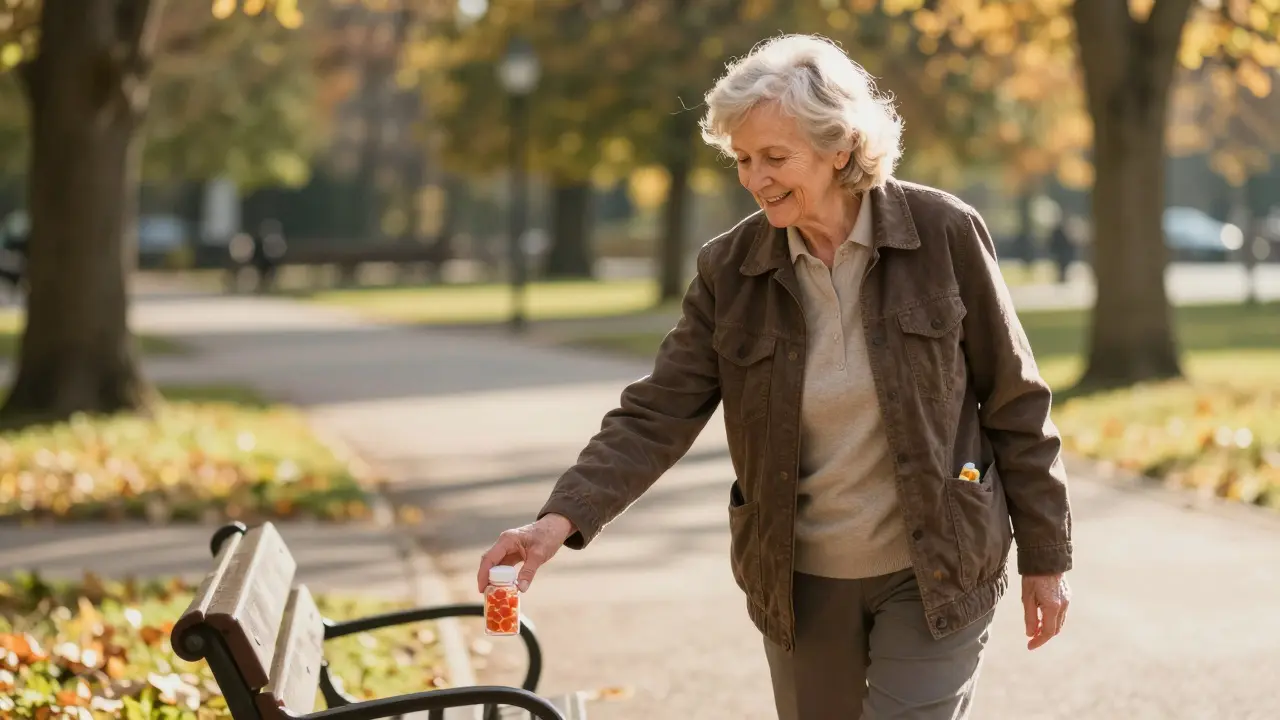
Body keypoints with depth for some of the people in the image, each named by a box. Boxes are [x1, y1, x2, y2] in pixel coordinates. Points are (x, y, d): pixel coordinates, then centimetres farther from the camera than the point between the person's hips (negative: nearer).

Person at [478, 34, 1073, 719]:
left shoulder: (944, 234, -11)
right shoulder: (729, 270, -5)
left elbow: (1014, 403, -4)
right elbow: (656, 414, -8)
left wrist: (1044, 558, 0)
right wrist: (561, 519, -23)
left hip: (933, 576, -3)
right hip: (801, 581, 3)